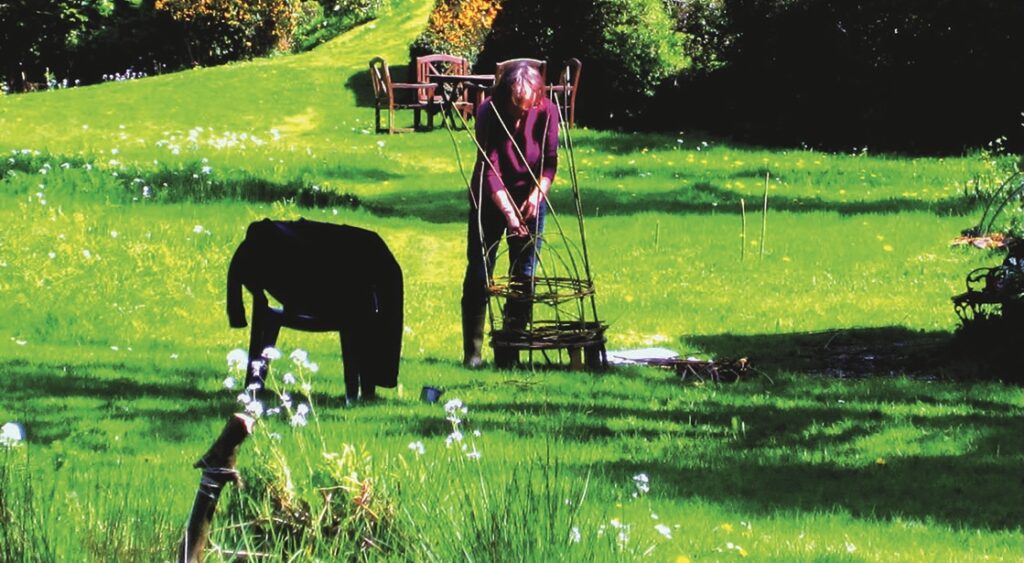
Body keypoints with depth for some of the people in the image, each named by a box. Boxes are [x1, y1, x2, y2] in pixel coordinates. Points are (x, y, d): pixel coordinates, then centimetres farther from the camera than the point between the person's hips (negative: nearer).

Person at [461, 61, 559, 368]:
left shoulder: (546, 112, -17)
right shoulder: (489, 112, -24)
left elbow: (549, 161, -9)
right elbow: (489, 170, -25)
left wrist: (537, 193, -27)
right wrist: (508, 212, -34)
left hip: (530, 200, 2)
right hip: (491, 200, -2)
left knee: (524, 274, 1)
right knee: (479, 273, -2)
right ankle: (472, 351, 3)